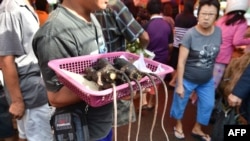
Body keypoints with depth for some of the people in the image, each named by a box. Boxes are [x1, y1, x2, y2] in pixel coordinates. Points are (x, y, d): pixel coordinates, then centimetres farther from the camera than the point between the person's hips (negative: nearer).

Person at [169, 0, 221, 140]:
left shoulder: (218, 32, -8)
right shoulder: (190, 34, -22)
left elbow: (216, 55, 8)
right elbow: (181, 61, -20)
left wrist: (211, 71, 12)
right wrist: (179, 85, -18)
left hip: (207, 80, 5)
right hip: (188, 79, -4)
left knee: (208, 105, 17)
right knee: (180, 103, 13)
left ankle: (197, 129, 42)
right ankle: (178, 125, 43)